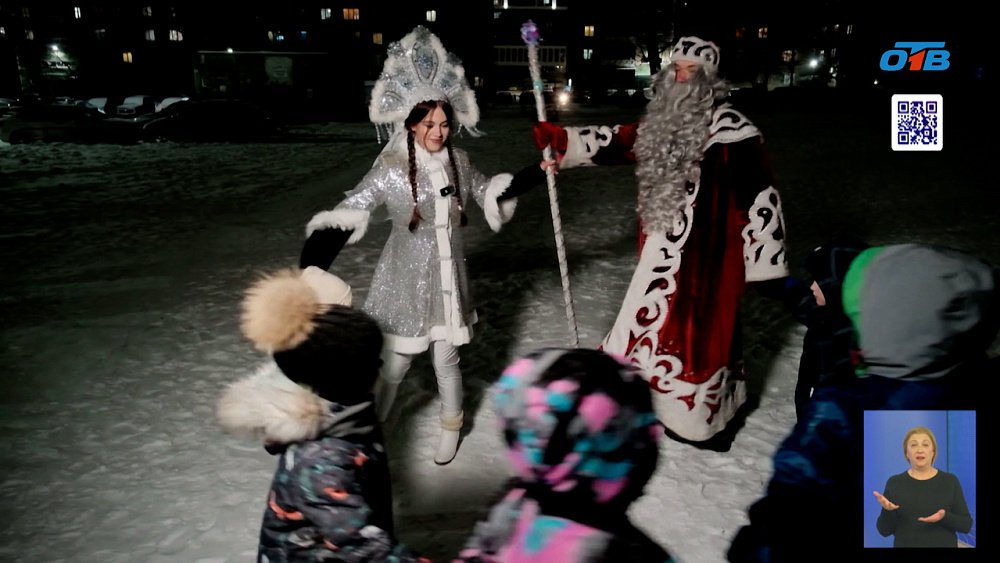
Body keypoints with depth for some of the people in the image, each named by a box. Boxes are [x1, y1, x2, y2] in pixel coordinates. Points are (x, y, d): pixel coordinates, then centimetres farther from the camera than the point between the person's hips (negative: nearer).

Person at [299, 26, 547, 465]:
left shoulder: (457, 162, -2)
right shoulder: (391, 169, -16)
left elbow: (489, 192, 16)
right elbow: (349, 213, -18)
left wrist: (538, 173, 13)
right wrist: (312, 267, -28)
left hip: (448, 280, 3)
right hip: (406, 282, -3)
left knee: (446, 360, 14)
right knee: (395, 364, 7)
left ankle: (451, 428, 38)